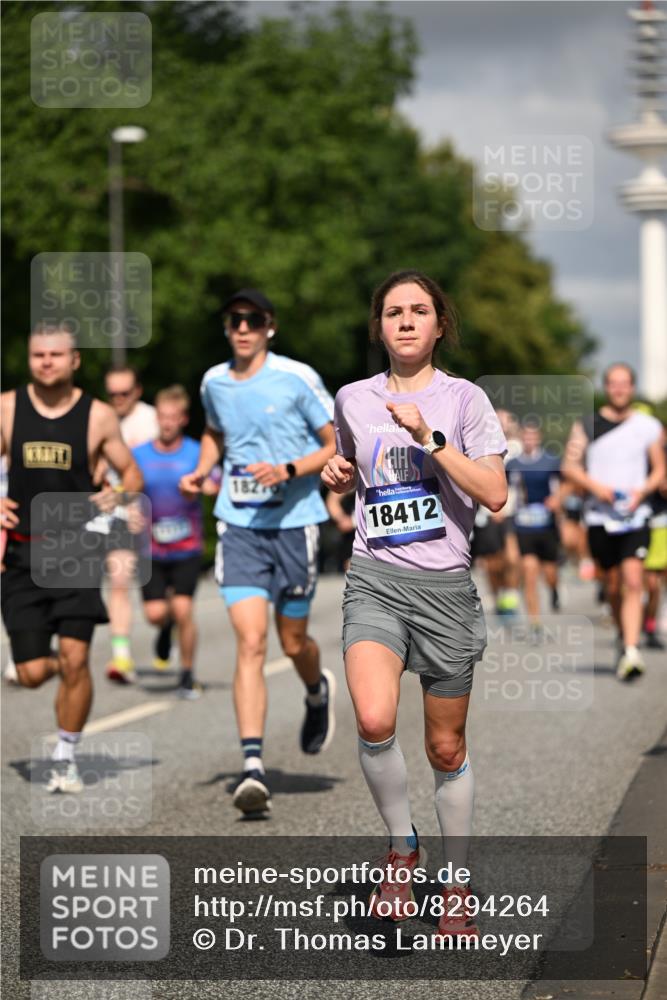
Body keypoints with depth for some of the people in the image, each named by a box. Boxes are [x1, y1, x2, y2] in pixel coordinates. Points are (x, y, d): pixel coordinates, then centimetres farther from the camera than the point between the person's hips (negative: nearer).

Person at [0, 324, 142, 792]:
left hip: (75, 550, -1)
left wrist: (116, 497, -11)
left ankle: (67, 756, 8)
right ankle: (57, 666, 34)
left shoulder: (98, 415, 0)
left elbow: (132, 473, 10)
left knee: (75, 660, -11)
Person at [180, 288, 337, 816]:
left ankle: (319, 692, 47)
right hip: (239, 525, 2)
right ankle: (252, 766, -16)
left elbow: (339, 446, -2)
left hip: (294, 521, -2)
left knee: (293, 642, 9)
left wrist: (288, 470, -17)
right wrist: (201, 471, 9)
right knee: (251, 642, -12)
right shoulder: (213, 382, 7)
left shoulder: (297, 378, -7)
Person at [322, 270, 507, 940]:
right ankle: (401, 848, -1)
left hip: (445, 584, -1)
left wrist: (427, 435, -16)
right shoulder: (353, 400, 9)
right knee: (374, 720, -25)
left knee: (446, 748, 7)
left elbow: (495, 495, -10)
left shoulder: (463, 399, -1)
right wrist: (337, 475, 5)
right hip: (375, 579, 1)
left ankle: (456, 885, 26)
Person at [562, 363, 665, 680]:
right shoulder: (587, 426, 4)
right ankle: (623, 635, 34)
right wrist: (595, 486, -13)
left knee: (633, 582, -15)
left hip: (635, 514, -1)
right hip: (600, 515, 1)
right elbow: (569, 466, 4)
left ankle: (631, 652, -22)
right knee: (613, 585, 9)